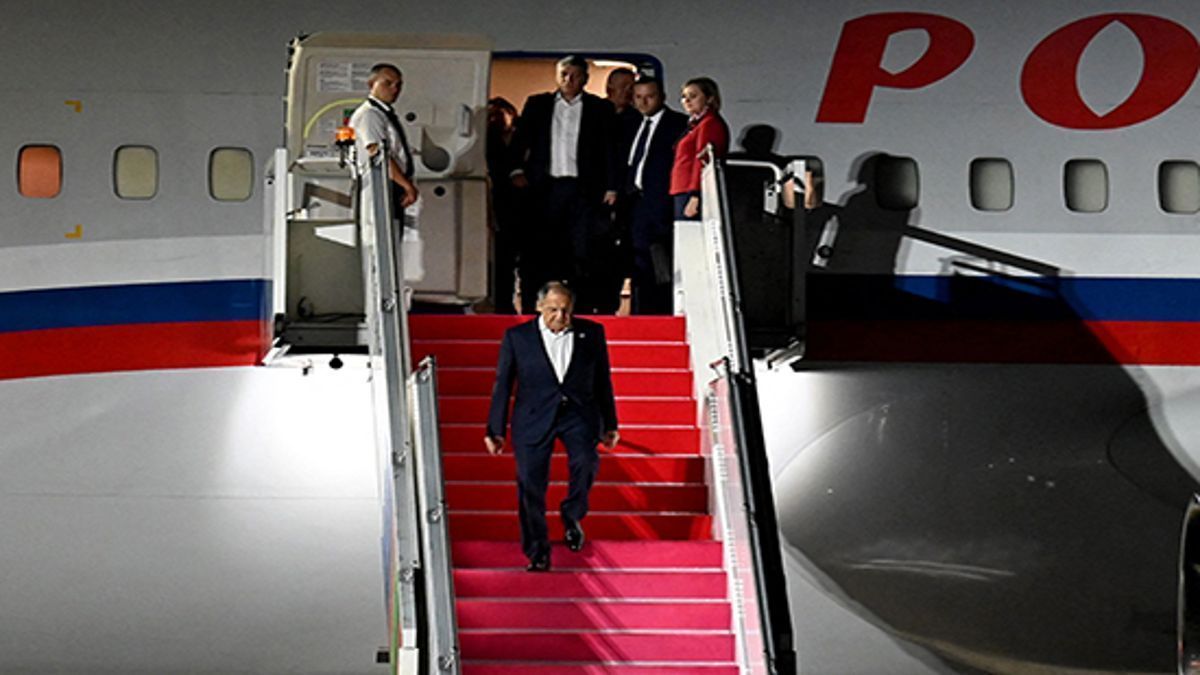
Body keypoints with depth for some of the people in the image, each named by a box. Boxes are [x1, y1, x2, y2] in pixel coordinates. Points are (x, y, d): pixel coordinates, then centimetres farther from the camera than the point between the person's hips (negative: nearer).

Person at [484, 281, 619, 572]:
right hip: (534, 417, 0)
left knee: (585, 461, -26)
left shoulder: (591, 333, 8)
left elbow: (603, 381, 14)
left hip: (578, 414, 0)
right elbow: (502, 385, 8)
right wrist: (495, 431, 5)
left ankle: (572, 515, 3)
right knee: (530, 482, -6)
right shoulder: (517, 337, 5)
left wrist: (609, 425, 14)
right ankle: (537, 552, 9)